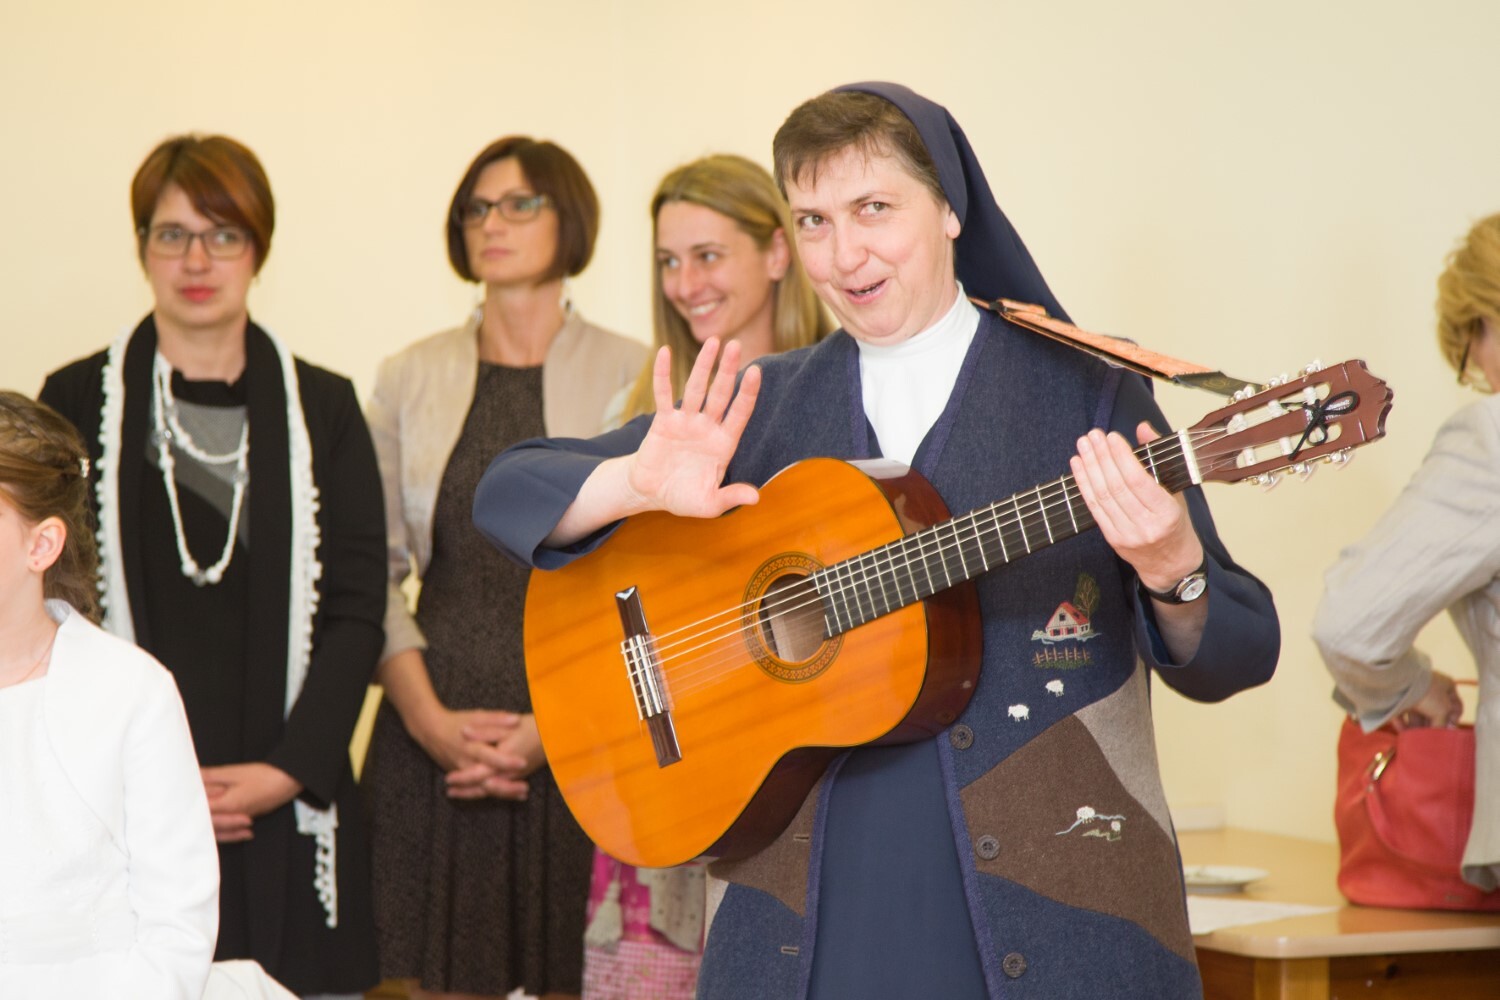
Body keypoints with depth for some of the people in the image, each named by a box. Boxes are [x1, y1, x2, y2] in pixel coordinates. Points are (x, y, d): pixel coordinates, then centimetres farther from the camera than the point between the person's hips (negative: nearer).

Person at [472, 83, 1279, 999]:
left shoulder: (1088, 397, -2)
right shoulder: (753, 409, 7)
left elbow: (1236, 659, -4)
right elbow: (509, 493, 4)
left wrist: (1172, 573, -26)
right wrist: (639, 484, -16)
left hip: (1046, 912, -2)